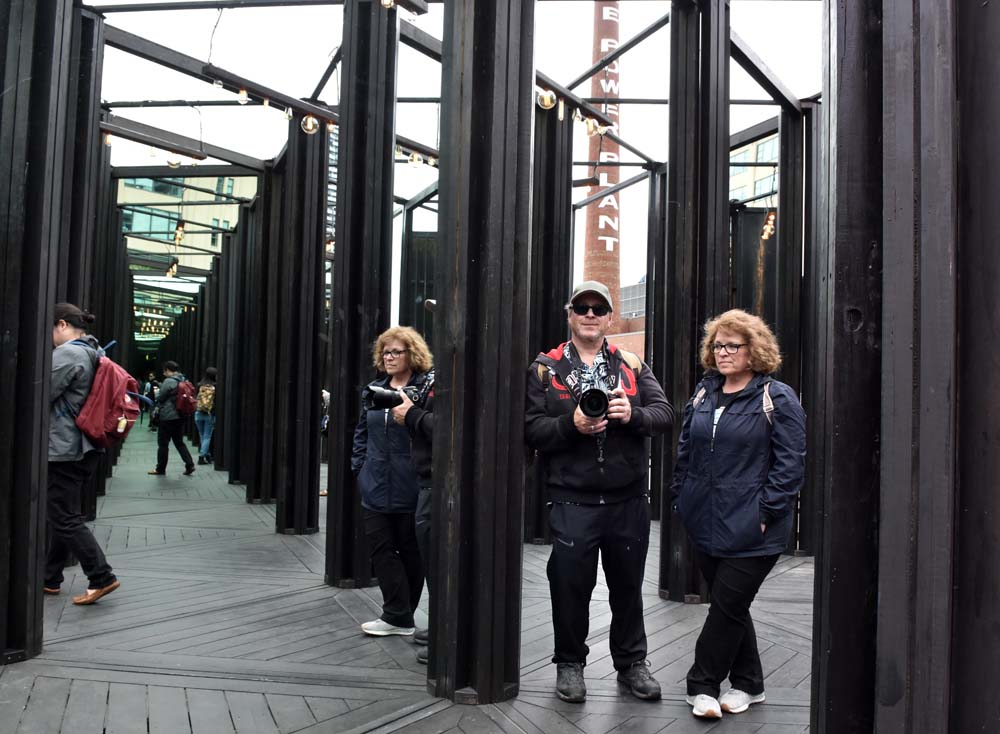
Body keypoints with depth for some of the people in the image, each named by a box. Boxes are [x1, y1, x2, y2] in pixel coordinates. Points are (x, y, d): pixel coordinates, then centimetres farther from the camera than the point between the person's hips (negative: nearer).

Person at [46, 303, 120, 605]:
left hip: (63, 448, -9)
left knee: (64, 517, -4)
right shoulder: (93, 353, 13)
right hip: (85, 447, 10)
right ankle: (51, 578, 24)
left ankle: (102, 577, -3)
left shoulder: (67, 354, -16)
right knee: (62, 514, 15)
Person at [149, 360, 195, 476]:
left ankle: (160, 468, 12)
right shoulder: (183, 380, 8)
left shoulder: (168, 381, -16)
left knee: (163, 443, 4)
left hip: (168, 417, -7)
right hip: (180, 416, 7)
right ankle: (189, 465, 3)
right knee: (179, 442, 13)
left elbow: (160, 398, -11)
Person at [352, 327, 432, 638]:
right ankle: (399, 615, 11)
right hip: (376, 487, 6)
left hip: (411, 489, -6)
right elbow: (362, 432, 18)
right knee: (381, 548, 4)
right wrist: (358, 467, 11)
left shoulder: (426, 389, -8)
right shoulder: (373, 390, 11)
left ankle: (399, 615, 21)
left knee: (410, 551, 8)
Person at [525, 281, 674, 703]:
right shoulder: (545, 368, 2)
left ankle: (631, 663, 31)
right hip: (571, 501, -2)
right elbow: (531, 429, -6)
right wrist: (571, 424, -22)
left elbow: (665, 414, 2)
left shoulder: (632, 366, 9)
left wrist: (632, 414, -18)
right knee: (570, 586, 7)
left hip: (629, 500, 2)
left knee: (628, 585, 14)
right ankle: (570, 664, 27)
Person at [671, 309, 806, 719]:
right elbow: (685, 450, 17)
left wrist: (766, 511, -15)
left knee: (727, 605, -1)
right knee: (731, 606, 15)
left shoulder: (778, 399, -7)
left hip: (751, 530, -6)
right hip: (706, 524, 6)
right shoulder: (704, 393, 11)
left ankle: (703, 685, 14)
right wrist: (682, 497, 10)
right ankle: (748, 684, 30)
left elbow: (791, 463, -10)